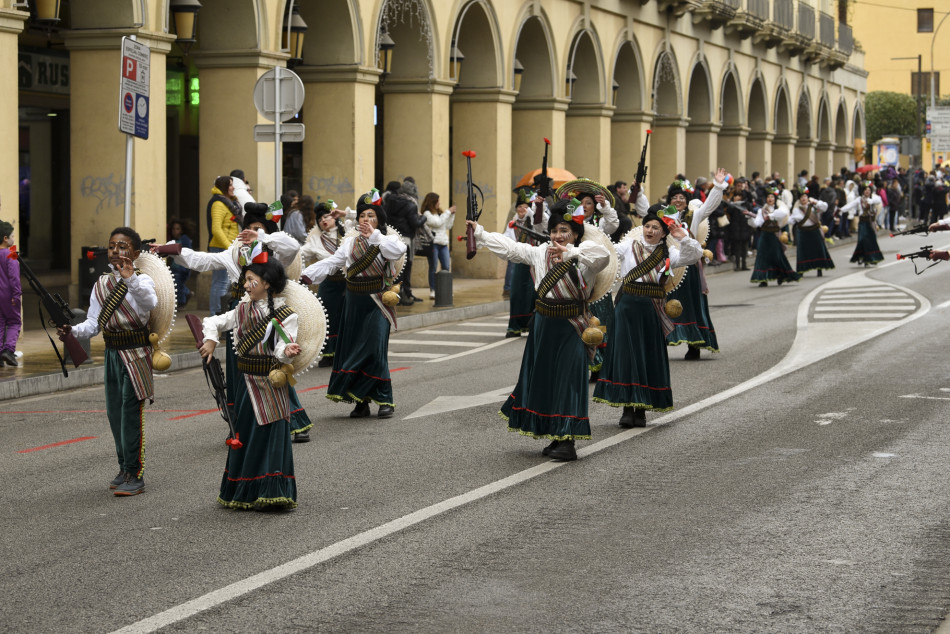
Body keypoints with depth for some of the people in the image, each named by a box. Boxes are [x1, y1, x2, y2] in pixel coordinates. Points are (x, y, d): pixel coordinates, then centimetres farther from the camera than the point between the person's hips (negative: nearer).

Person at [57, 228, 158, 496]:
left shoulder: (142, 280, -9)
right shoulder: (101, 284, 9)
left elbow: (151, 302, -32)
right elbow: (94, 323, 10)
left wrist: (130, 278, -43)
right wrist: (73, 331, -8)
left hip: (136, 353, -6)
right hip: (112, 352, 6)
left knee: (131, 410, -9)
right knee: (114, 412, 11)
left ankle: (135, 474, -3)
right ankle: (125, 467, 25)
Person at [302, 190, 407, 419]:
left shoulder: (387, 239, 0)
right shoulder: (351, 243, 12)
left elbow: (399, 250, -23)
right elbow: (332, 262, 3)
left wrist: (374, 235, -27)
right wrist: (308, 274, -11)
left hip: (377, 303, -5)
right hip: (354, 303, 5)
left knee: (375, 350, -12)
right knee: (351, 349, 4)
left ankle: (385, 400, -3)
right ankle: (361, 402, 12)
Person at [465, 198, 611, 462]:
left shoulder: (583, 257, -11)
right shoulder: (540, 253, 7)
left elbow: (603, 255, -32)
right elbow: (509, 247, 13)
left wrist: (570, 253, -37)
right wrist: (480, 233, 16)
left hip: (570, 329, -7)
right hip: (544, 326, 7)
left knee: (568, 381, -7)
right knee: (543, 379, 11)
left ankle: (567, 442, -5)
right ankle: (556, 438, 22)